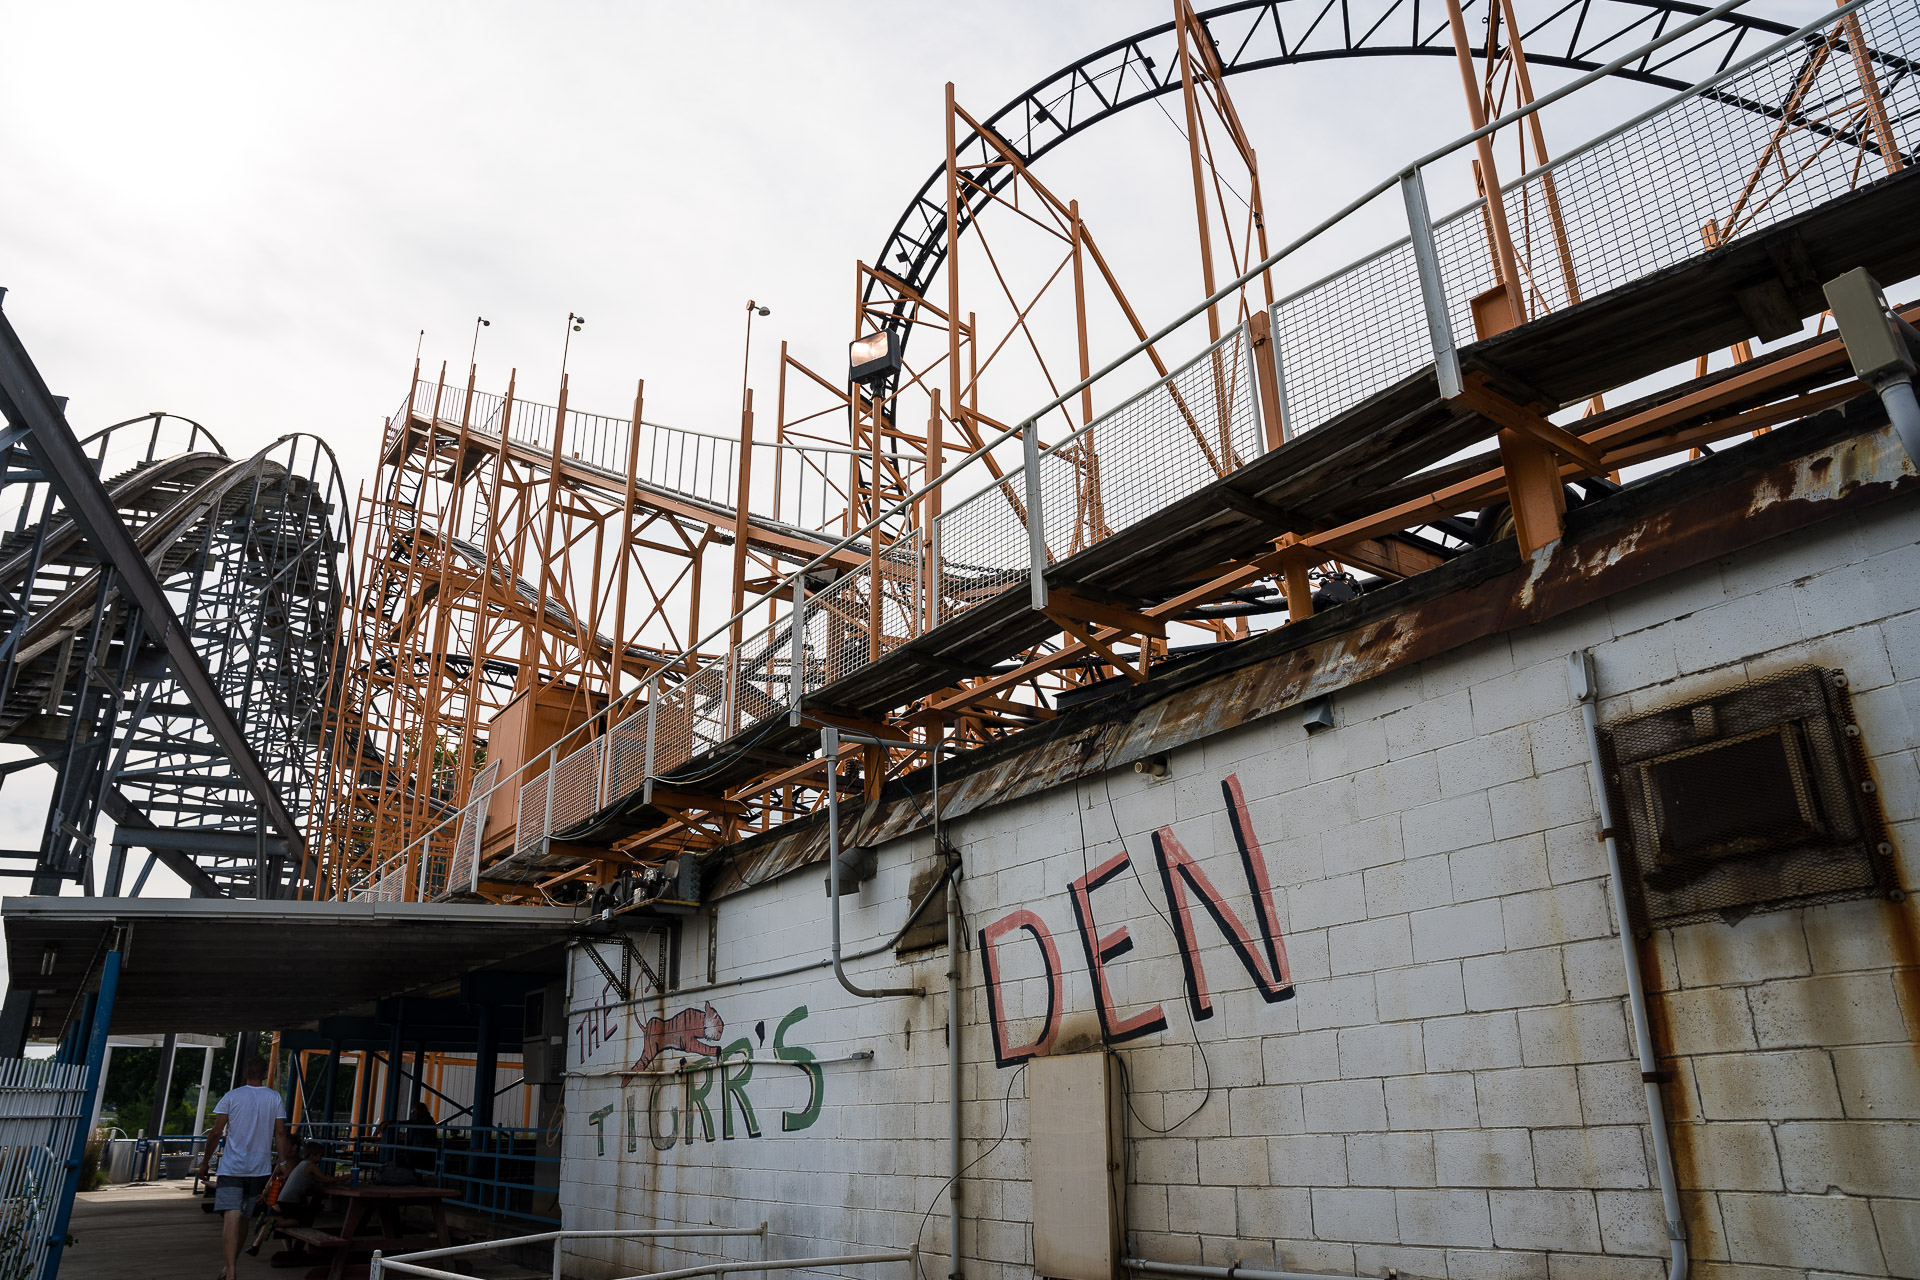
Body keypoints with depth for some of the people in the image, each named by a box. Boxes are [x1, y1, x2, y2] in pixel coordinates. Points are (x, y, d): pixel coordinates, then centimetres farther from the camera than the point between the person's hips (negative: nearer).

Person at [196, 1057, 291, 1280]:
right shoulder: (275, 1099, 4)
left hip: (232, 1167, -3)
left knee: (231, 1216, -10)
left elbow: (216, 1133, -3)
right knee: (243, 1217, 18)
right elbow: (280, 1134, 0)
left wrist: (204, 1161, 8)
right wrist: (285, 1163, 4)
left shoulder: (232, 1097, -2)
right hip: (259, 1169, 3)